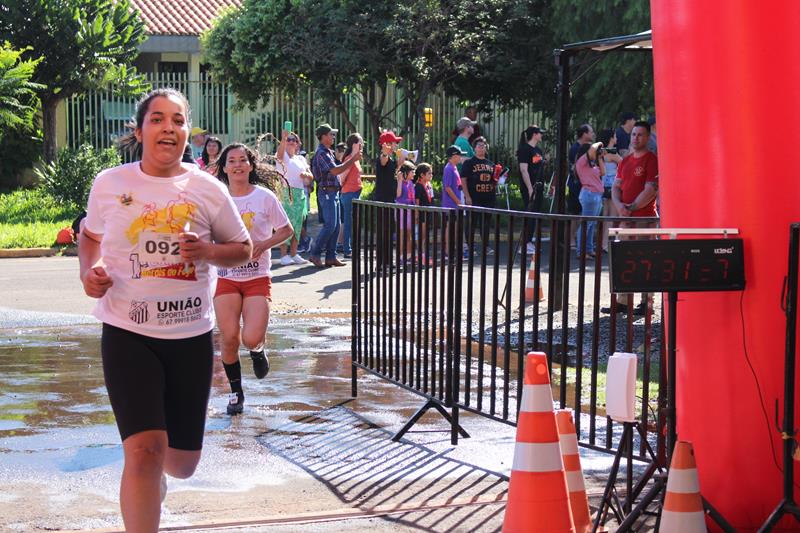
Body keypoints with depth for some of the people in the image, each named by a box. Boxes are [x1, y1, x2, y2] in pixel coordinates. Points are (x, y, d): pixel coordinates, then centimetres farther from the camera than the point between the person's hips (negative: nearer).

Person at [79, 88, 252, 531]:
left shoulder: (208, 190, -1)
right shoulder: (109, 184, -1)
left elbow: (242, 248, 9)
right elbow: (91, 234, 17)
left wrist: (208, 251, -12)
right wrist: (89, 271, -3)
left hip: (192, 336, 2)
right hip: (128, 333, -2)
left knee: (182, 462, 11)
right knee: (145, 450, -18)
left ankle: (151, 477, 48)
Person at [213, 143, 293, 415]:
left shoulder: (265, 197, -3)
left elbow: (287, 230, 5)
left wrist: (264, 244, -11)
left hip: (257, 277, -1)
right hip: (226, 277, 2)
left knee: (251, 338, -15)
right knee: (229, 338, -3)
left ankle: (257, 350, 24)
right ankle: (236, 392, 19)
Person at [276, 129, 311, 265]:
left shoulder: (301, 159, 19)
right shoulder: (283, 156, 2)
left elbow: (311, 177, 17)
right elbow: (279, 154, -25)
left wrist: (306, 174, -7)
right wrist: (283, 138, -42)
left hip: (300, 194, 6)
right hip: (286, 192, -6)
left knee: (297, 224, 6)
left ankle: (293, 254, 12)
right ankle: (284, 255, -9)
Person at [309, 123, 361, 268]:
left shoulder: (328, 152, 17)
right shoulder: (321, 153, -14)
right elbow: (335, 171, -22)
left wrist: (352, 158, 17)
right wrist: (353, 160, -19)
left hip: (334, 192, 10)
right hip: (327, 192, -10)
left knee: (336, 226, 8)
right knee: (330, 225, -13)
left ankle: (331, 256, 10)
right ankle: (315, 254, -5)